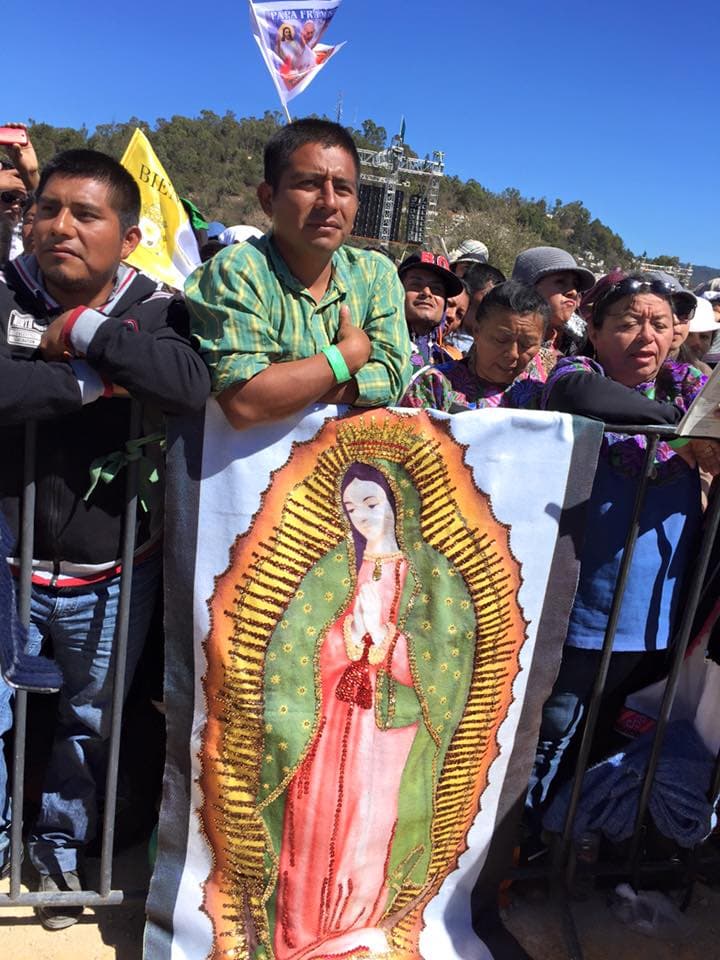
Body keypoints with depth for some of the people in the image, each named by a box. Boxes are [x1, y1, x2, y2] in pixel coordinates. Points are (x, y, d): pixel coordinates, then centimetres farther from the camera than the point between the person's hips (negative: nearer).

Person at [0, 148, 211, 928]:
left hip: (114, 573, 1)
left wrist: (86, 330, -24)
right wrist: (94, 381, -24)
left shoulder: (156, 310, -6)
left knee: (92, 722, 19)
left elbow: (193, 384, -28)